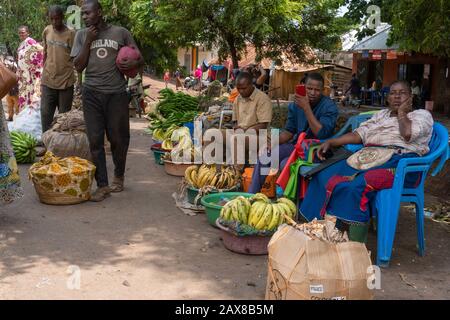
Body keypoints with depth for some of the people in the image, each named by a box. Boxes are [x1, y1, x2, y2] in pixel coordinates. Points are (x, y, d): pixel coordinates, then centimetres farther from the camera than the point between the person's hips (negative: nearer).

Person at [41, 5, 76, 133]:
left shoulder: (71, 33, -7)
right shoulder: (46, 31, 5)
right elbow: (45, 53, 15)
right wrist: (44, 72, 17)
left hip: (66, 81, -3)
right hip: (48, 80, 3)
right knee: (45, 114, 3)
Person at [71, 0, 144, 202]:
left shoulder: (120, 33, 5)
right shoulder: (82, 35, 10)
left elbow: (140, 59, 10)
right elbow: (78, 67, 4)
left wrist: (134, 63, -13)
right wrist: (88, 41, -4)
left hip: (116, 93, -1)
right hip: (92, 94, 1)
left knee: (118, 138, 4)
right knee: (95, 140, -3)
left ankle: (119, 176, 28)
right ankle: (102, 185, 2)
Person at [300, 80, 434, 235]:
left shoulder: (422, 114, 12)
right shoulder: (381, 115, 29)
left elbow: (408, 134, -11)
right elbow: (358, 135, 18)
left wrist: (402, 113, 6)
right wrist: (331, 142, 5)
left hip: (398, 163, -6)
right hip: (369, 158, 6)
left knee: (357, 185, -35)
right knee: (324, 175, -17)